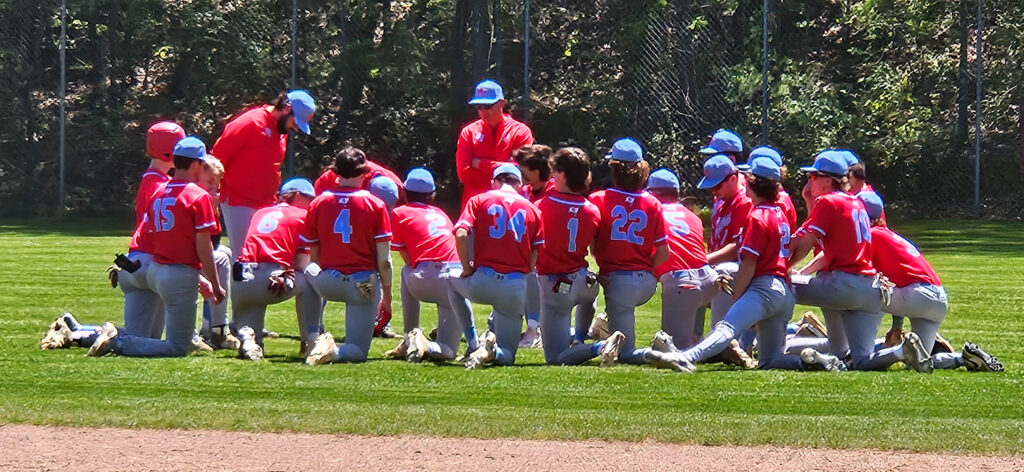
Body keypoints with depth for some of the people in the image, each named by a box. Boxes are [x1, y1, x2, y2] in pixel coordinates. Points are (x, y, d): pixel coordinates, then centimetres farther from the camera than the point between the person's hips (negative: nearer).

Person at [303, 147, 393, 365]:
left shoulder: (318, 203, 3)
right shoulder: (375, 205, -2)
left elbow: (313, 256, 8)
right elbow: (384, 260, -4)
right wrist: (387, 295, 7)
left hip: (326, 285, 2)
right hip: (363, 285, -2)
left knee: (306, 270, 37)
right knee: (357, 351, 8)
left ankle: (312, 340, 21)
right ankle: (335, 351, -30)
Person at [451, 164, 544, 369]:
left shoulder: (479, 200, 7)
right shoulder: (532, 209, 12)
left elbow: (461, 234, -8)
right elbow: (535, 258, 6)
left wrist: (467, 268, 4)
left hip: (482, 282, -1)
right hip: (516, 286, 1)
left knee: (452, 282, 36)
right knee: (506, 355, 13)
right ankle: (493, 350, -25)